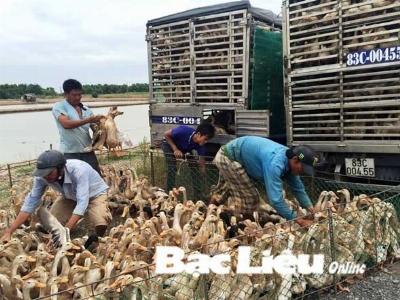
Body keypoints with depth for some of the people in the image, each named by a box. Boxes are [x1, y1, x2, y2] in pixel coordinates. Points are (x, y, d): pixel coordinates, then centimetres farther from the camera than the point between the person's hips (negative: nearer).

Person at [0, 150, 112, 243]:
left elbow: (82, 202, -44)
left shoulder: (78, 170, -40)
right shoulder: (42, 177, -25)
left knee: (100, 224, -30)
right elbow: (31, 202, -19)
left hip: (95, 194, -4)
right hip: (71, 197, 5)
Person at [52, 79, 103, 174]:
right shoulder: (59, 106, -4)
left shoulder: (86, 109, 12)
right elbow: (66, 124, -21)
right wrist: (88, 120, -26)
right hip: (69, 153, -5)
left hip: (87, 151, 5)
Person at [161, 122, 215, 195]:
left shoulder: (200, 144, -26)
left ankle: (199, 194, 7)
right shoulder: (184, 131, -41)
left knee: (194, 166, -4)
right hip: (169, 144, -5)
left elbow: (202, 162, -19)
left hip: (185, 148, 5)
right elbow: (166, 134, -26)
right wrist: (175, 149, -33)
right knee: (172, 169, -19)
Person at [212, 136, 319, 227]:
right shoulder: (275, 163, -36)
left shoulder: (289, 159, -6)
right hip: (227, 158, -9)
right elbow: (275, 199, -39)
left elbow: (298, 188, 5)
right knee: (250, 198, -7)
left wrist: (311, 209, -3)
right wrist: (297, 220, -33)